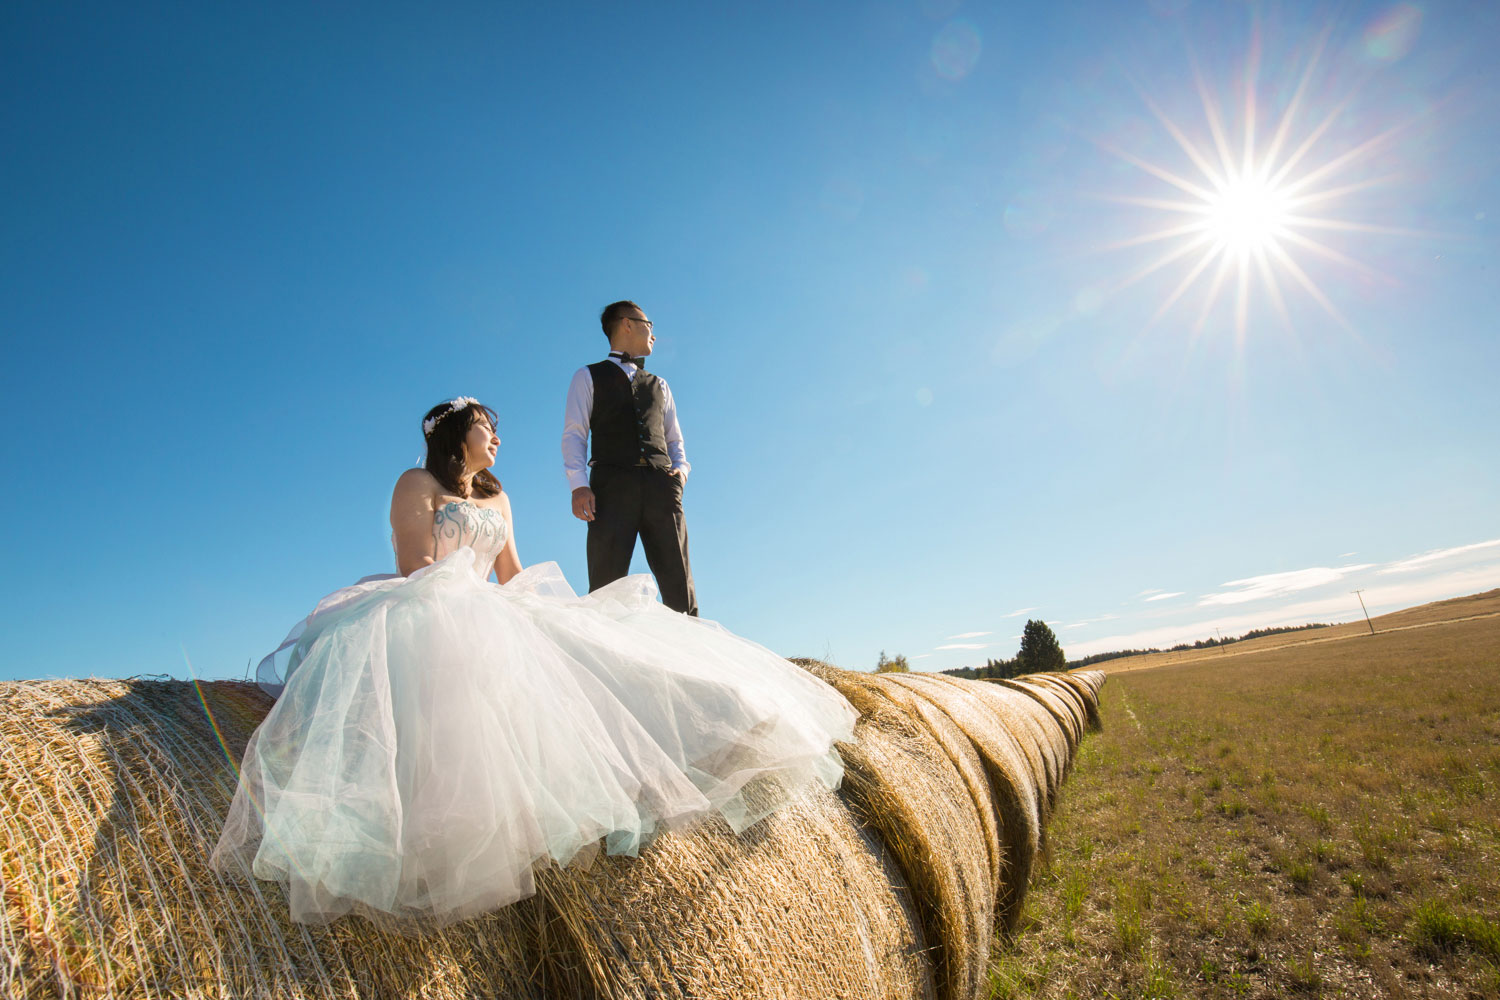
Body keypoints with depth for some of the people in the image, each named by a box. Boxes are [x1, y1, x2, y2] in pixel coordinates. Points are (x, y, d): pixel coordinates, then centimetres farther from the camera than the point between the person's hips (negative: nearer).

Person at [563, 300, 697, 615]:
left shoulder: (659, 385, 31)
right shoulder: (588, 377, 19)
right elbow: (574, 434, 7)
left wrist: (681, 466, 3)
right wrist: (579, 485, -9)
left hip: (661, 485, 3)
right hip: (613, 485, -3)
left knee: (679, 587, -6)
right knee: (607, 588, -11)